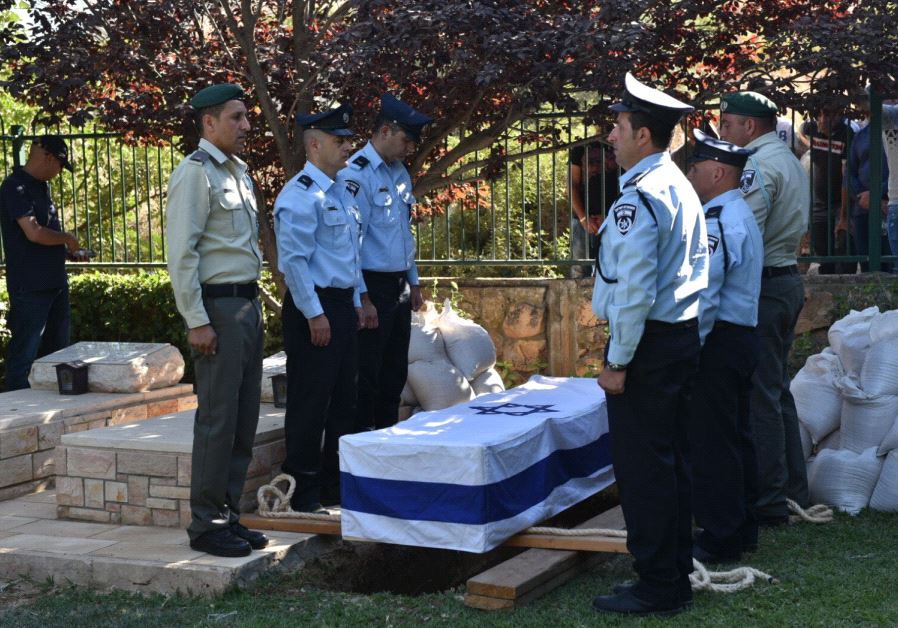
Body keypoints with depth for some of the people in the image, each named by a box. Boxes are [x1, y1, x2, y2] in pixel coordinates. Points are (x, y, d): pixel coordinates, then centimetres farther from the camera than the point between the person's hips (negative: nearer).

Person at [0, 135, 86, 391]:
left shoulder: (41, 186, 15)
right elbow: (34, 233, -23)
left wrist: (68, 250, 11)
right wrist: (67, 239, -9)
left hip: (55, 281, 10)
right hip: (30, 286, -10)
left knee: (57, 349, 15)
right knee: (25, 352, -4)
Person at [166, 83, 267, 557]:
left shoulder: (237, 172, 17)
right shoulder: (196, 173, -10)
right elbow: (181, 252, -16)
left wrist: (251, 304, 16)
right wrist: (197, 321, -19)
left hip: (248, 304, 9)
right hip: (218, 307, -9)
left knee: (244, 418, 12)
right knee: (218, 420, -5)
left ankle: (228, 515, 21)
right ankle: (206, 525, 4)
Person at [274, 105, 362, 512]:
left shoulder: (342, 191, 16)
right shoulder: (300, 195, -14)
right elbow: (293, 259, -19)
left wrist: (355, 303, 18)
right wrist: (315, 314, -20)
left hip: (343, 304, 10)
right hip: (315, 306, -10)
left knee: (344, 399, 14)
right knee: (311, 401, -4)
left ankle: (336, 484, 25)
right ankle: (303, 491, 6)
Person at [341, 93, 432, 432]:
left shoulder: (399, 173, 12)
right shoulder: (356, 175, -15)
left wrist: (413, 283, 20)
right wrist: (363, 299, -20)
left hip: (400, 287, 9)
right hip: (372, 287, -9)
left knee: (395, 372, 15)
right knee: (367, 375, -2)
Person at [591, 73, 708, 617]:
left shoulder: (639, 197, -18)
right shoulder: (682, 188, 13)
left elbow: (635, 289, -21)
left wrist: (618, 362, -15)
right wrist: (686, 340, 20)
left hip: (648, 343, -10)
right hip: (684, 335, 10)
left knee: (642, 469, -3)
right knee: (671, 463, 16)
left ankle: (657, 589, 3)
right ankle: (678, 576, 25)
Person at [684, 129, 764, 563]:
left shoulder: (717, 223, -18)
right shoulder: (741, 215, 15)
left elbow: (702, 298, -23)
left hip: (717, 340, -11)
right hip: (741, 335, 11)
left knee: (711, 442, -4)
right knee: (735, 436, 17)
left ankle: (719, 539, 2)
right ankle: (741, 528, 26)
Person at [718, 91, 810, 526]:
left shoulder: (758, 167, -14)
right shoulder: (790, 162, 18)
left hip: (762, 286, -10)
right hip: (788, 279, 10)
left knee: (759, 398, -7)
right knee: (778, 393, 16)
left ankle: (767, 503, -5)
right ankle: (792, 492, 22)